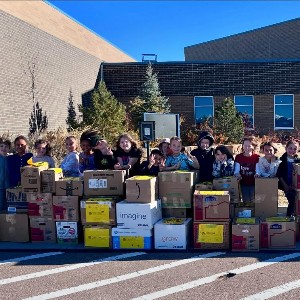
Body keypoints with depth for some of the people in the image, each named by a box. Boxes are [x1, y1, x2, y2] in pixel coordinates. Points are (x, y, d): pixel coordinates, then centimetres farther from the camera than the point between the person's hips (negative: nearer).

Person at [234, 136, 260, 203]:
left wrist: (257, 175, -29)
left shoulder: (257, 157, -6)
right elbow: (236, 170, -1)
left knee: (253, 201, 6)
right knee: (245, 202, 11)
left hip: (254, 183, -1)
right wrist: (237, 175, -22)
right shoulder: (238, 157, -1)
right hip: (243, 184, 1)